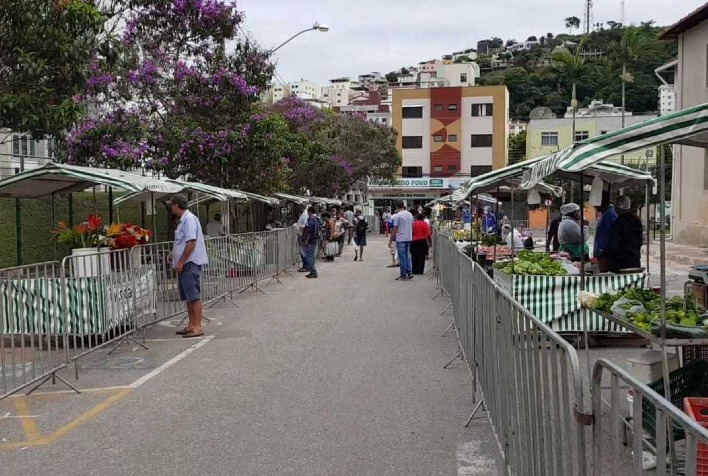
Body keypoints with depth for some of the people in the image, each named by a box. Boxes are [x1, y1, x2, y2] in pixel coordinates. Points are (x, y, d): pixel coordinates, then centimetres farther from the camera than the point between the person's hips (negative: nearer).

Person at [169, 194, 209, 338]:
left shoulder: (189, 219, -14)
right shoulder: (183, 220, 17)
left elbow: (191, 242, -21)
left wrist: (181, 262, -21)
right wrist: (174, 255, 17)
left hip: (190, 263, -10)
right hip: (185, 264, 10)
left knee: (194, 296, -8)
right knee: (188, 297, 13)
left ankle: (197, 327, -6)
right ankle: (191, 325, 20)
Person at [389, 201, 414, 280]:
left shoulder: (397, 216, -12)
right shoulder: (410, 214, 8)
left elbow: (395, 229, -12)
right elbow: (412, 227, 13)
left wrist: (390, 241, -6)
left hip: (400, 239, -6)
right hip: (409, 238, 6)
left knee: (402, 257, -1)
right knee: (407, 255, 15)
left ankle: (404, 275, 1)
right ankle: (409, 273, 13)